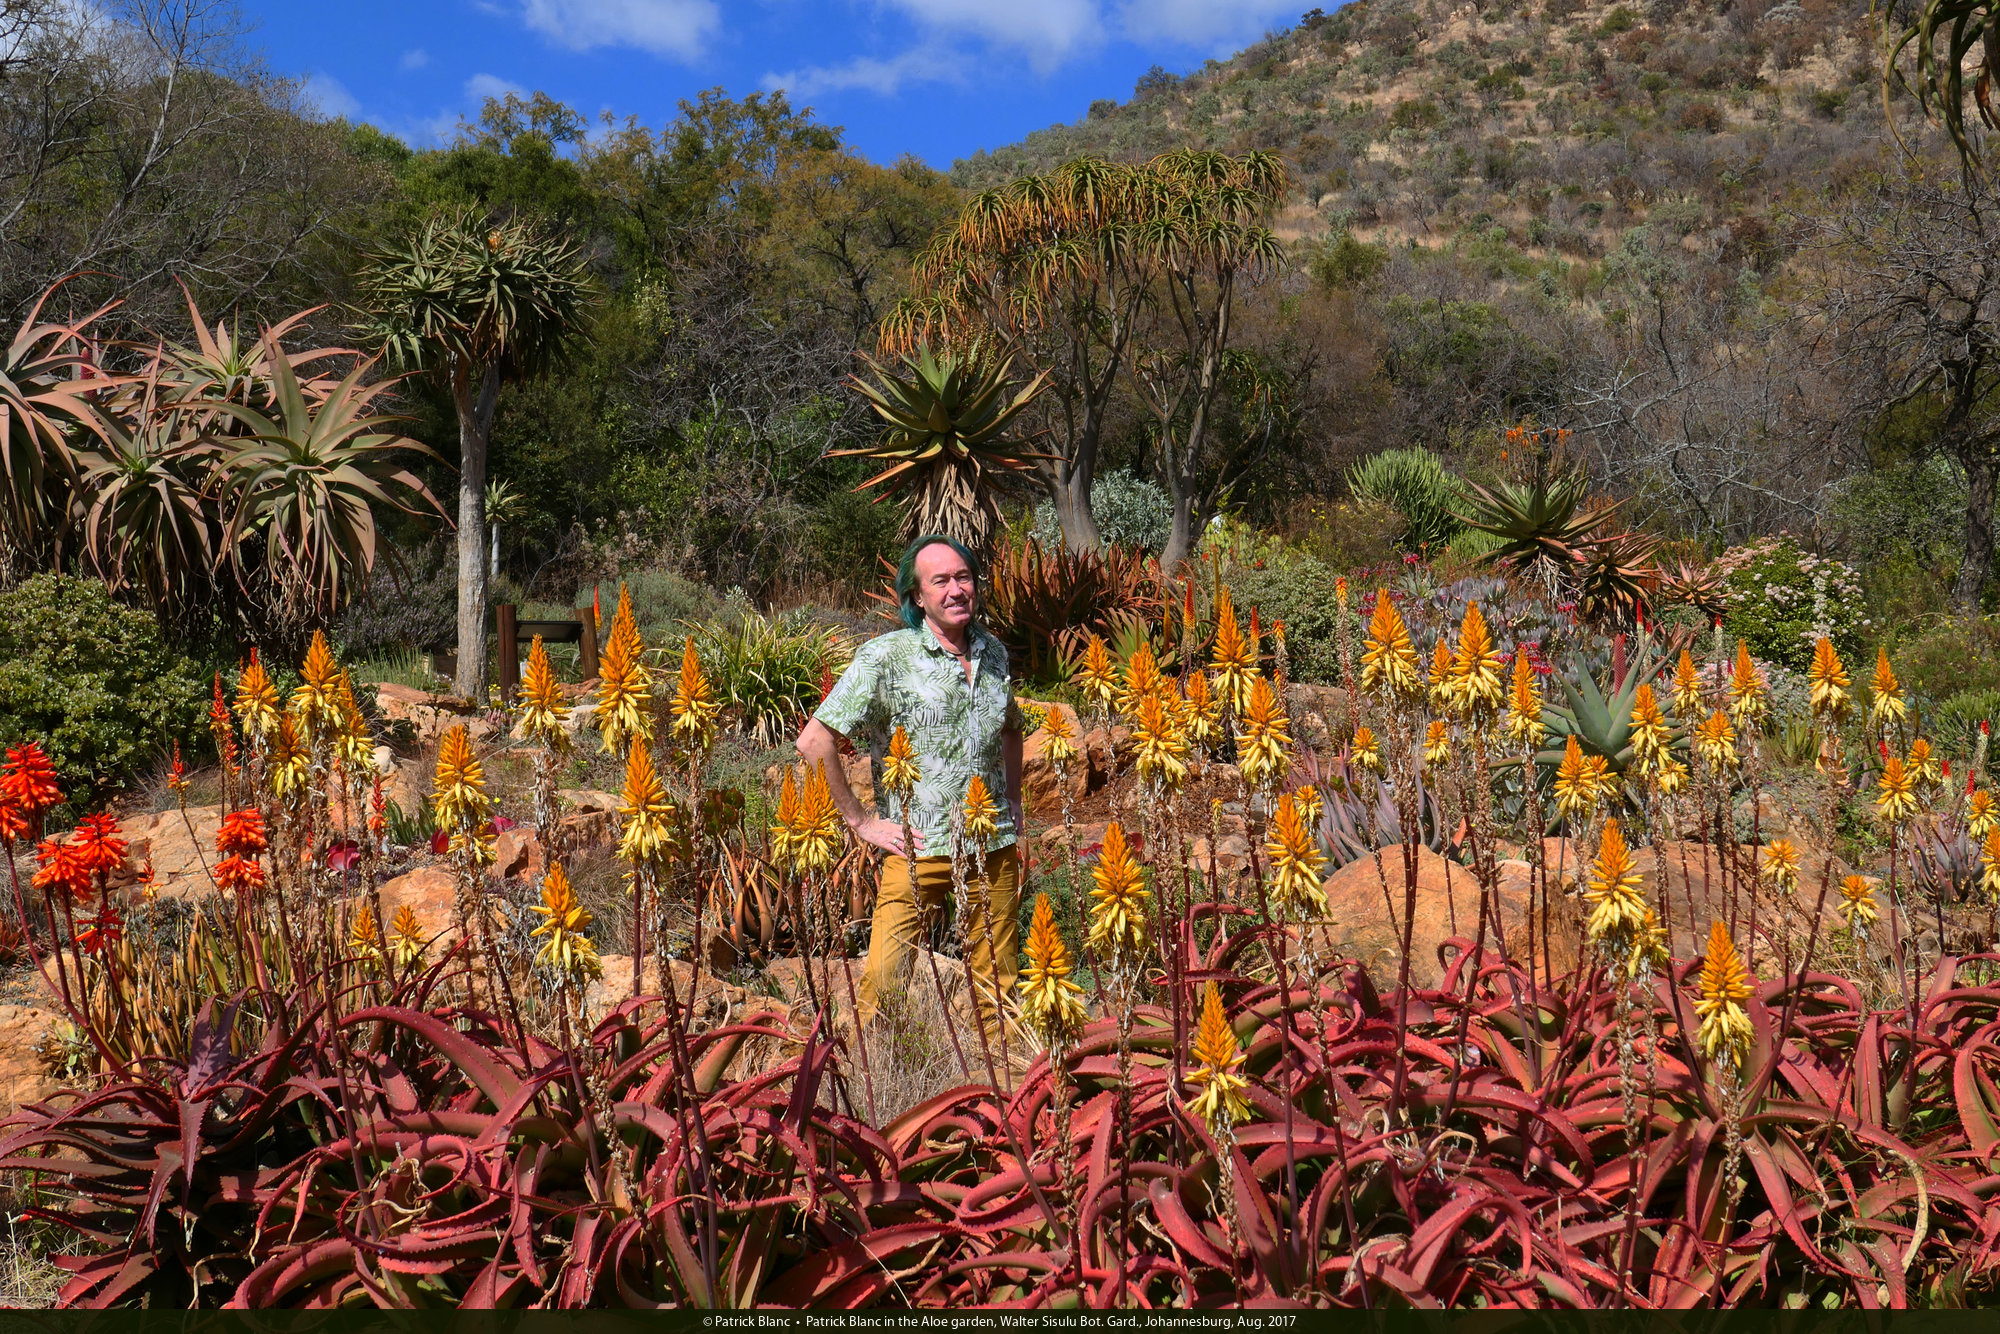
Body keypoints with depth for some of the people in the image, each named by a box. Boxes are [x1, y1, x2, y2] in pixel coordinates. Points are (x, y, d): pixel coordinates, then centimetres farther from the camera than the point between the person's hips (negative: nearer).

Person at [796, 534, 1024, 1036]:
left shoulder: (994, 653, 9)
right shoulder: (887, 657, -9)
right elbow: (814, 741, -11)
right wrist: (861, 822, -9)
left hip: (995, 847, 5)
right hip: (918, 847, -4)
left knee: (998, 985, 10)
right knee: (885, 981, -8)